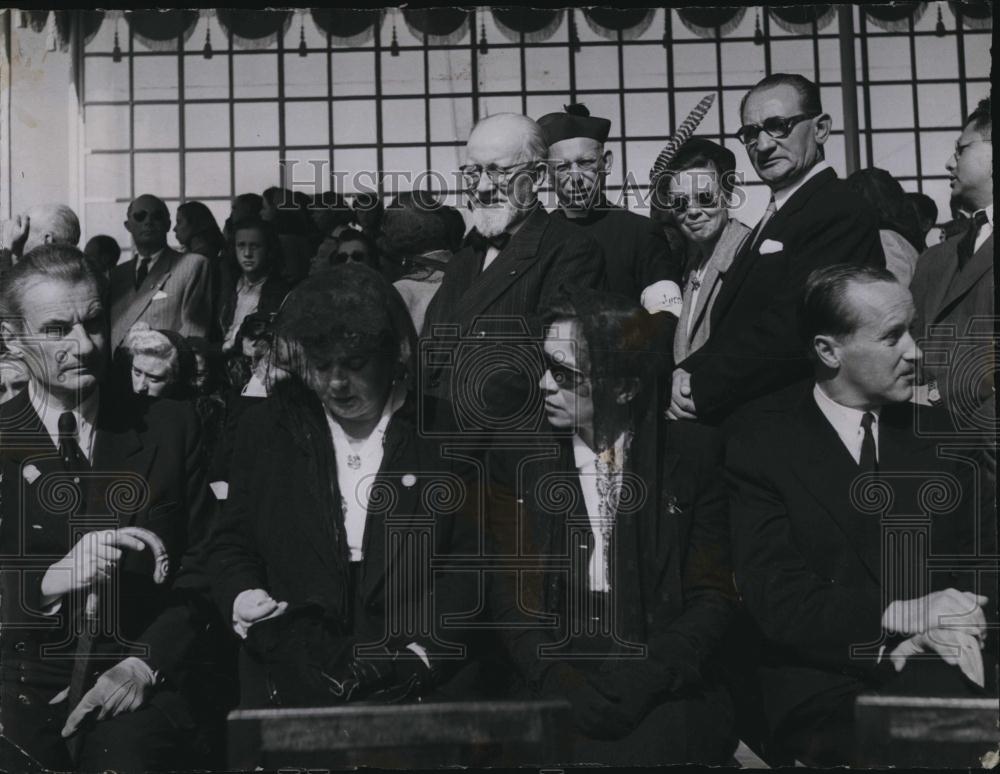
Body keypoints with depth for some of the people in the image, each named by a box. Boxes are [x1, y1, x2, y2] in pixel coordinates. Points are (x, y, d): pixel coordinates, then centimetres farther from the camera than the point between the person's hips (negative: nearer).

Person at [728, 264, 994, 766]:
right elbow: (774, 598, -9)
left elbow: (985, 551, 9)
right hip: (825, 691, -4)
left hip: (942, 672, 4)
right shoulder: (760, 442, -3)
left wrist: (952, 628, -13)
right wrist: (902, 615, -18)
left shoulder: (940, 434, 12)